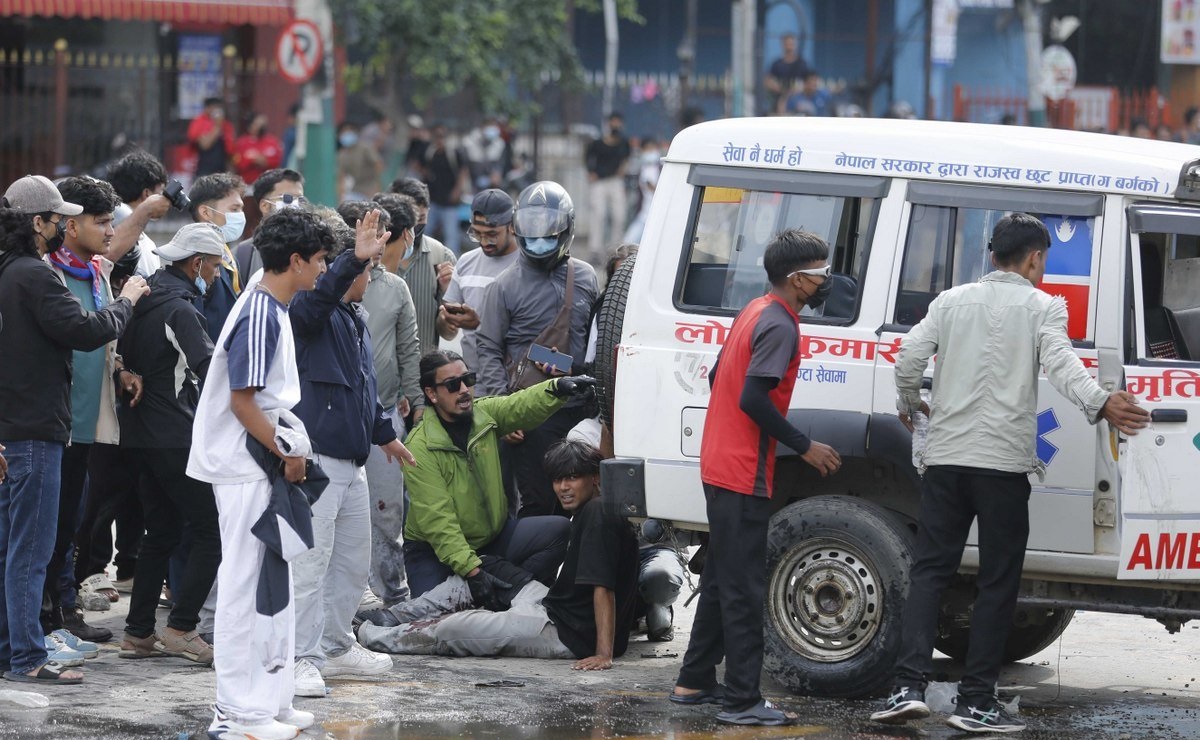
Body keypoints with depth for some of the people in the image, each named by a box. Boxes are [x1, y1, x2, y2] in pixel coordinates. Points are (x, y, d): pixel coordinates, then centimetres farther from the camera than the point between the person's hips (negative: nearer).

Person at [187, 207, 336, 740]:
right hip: (245, 470, -10)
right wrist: (286, 454, -14)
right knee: (245, 586, -5)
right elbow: (242, 402, -21)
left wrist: (291, 448, 13)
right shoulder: (258, 315, -18)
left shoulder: (274, 310, 12)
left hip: (264, 463, 10)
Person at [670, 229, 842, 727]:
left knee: (722, 578, 17)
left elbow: (718, 378, 20)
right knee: (744, 587, -8)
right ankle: (743, 700, -8)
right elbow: (753, 399, -24)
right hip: (744, 474, -10)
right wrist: (804, 447, -17)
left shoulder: (756, 313, 13)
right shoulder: (779, 326, -17)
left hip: (721, 466, 10)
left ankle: (695, 681, 24)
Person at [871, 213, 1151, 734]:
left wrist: (909, 404, 22)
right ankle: (976, 703, 1)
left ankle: (909, 686, -7)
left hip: (945, 457, 3)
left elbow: (909, 356, 4)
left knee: (929, 570, 8)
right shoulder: (1043, 307, 1)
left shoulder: (952, 301, 11)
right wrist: (1100, 404, -28)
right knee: (998, 582, 4)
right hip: (1004, 461, -3)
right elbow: (1060, 363, -16)